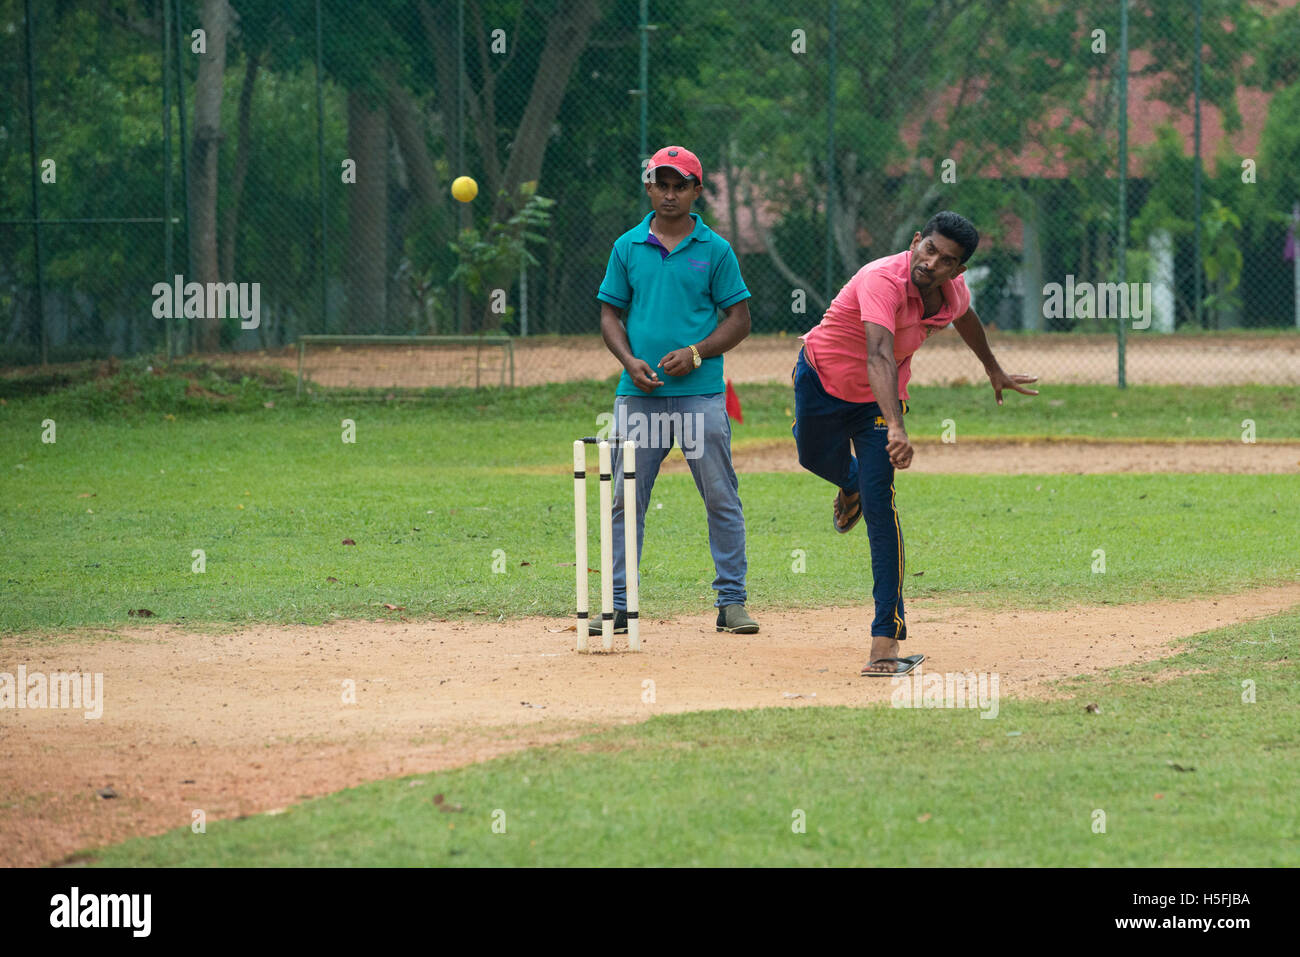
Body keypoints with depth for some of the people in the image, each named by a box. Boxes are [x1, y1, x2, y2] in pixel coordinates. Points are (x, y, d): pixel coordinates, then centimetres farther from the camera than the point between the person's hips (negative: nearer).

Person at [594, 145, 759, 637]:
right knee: (625, 499, 1)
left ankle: (731, 601, 5)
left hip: (701, 392, -2)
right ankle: (618, 604, 6)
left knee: (721, 499, -2)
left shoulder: (715, 250, 4)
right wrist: (630, 361, -5)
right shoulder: (627, 247, 10)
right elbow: (610, 314, 12)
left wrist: (696, 353, -11)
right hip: (639, 394, 2)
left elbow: (739, 319, 4)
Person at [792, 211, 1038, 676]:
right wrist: (896, 427, -65)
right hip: (821, 379, -2)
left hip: (879, 398, 2)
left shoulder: (951, 290, -17)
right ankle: (851, 482, 65)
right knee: (816, 458, 25)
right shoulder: (883, 280, -37)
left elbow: (963, 315, 11)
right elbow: (879, 358, -51)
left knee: (878, 505, -12)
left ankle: (886, 638, -16)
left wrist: (992, 368, 27)